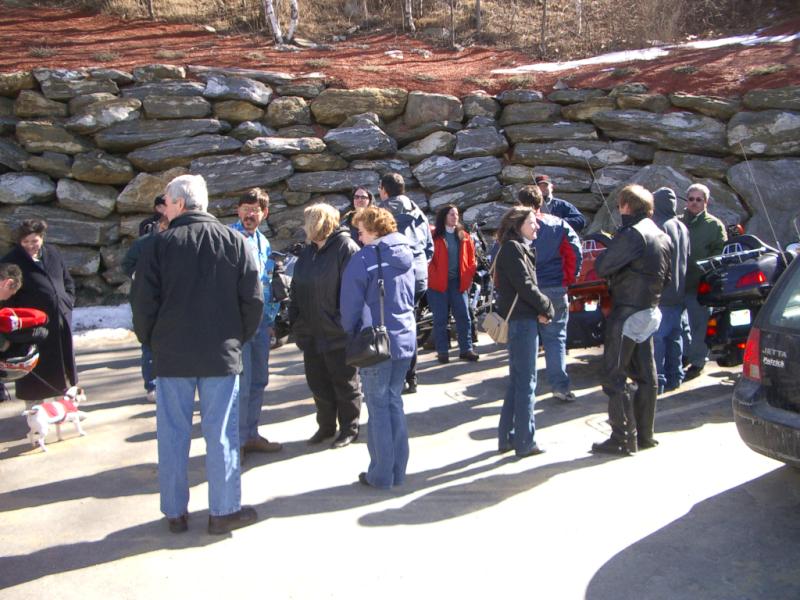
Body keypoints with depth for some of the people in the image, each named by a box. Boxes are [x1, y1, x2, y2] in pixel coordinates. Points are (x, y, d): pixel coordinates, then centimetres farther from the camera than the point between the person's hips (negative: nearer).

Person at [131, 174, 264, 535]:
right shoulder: (234, 241, 0)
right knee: (220, 432, 7)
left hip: (171, 355, 0)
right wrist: (239, 338, 11)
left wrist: (152, 342, 11)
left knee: (173, 434, 10)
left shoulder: (160, 245, -4)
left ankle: (175, 512, 19)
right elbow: (253, 299, -2)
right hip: (222, 355, 1)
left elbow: (143, 301, -4)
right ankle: (223, 511, 13)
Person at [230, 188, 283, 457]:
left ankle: (251, 435, 27)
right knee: (241, 383, -5)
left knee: (258, 381, 14)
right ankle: (236, 440, 8)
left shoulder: (264, 242, 13)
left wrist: (271, 319, 16)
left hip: (261, 322, 7)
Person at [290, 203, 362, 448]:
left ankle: (349, 428, 20)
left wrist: (345, 323, -21)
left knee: (344, 382, 6)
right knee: (317, 382, 15)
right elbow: (296, 288, 15)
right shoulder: (307, 252, 13)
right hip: (312, 333, 8)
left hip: (338, 334, -8)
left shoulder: (346, 248, -12)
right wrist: (295, 320, 9)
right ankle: (326, 425, 30)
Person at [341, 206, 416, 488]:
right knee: (394, 402, 15)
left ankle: (381, 474, 11)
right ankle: (398, 470, 21)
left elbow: (350, 305, -9)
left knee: (378, 406, 4)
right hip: (405, 338, 6)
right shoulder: (405, 256, 7)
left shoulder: (363, 259, -13)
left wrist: (351, 333, 7)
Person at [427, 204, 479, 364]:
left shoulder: (464, 236, 9)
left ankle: (466, 349, 10)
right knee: (441, 319, 2)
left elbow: (471, 259, 11)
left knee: (464, 316, 2)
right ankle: (442, 352, 9)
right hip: (439, 283, -4)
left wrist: (468, 277, 2)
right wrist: (432, 276, -12)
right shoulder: (434, 235, -4)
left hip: (458, 282, 4)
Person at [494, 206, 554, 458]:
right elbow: (525, 286, -18)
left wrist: (540, 309, -1)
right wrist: (547, 308, -6)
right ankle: (525, 442, 4)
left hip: (521, 319, 10)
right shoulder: (512, 248, -12)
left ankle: (507, 437, 22)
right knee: (526, 382, -3)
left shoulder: (520, 248, 17)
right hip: (521, 321, -10)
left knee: (517, 380, 15)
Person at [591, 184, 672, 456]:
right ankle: (644, 434, 22)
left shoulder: (632, 234, -17)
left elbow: (602, 266, -17)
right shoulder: (662, 236, 13)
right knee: (644, 374, 13)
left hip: (627, 312, -9)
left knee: (615, 375, -3)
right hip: (650, 310, 9)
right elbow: (666, 276, 20)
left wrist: (602, 255, 2)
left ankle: (623, 439, -1)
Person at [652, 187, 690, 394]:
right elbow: (686, 259, 19)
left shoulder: (659, 226, -15)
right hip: (678, 292, 9)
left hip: (661, 294, -9)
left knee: (656, 338, -6)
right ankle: (674, 376, 20)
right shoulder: (683, 228, 13)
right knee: (674, 336, 14)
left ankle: (657, 380, -6)